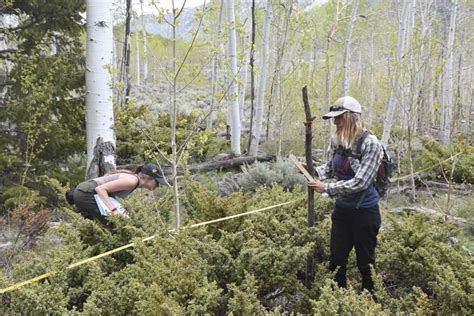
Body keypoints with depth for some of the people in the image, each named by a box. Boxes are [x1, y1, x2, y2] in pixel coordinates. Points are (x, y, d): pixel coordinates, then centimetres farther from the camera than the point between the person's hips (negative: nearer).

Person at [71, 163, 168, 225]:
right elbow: (100, 188, -24)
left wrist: (121, 210, -9)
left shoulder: (133, 180, 12)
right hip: (86, 193, -10)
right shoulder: (132, 181, -17)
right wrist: (114, 210, -32)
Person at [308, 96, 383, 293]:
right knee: (336, 260, 13)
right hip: (342, 209, 6)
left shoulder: (370, 143, -20)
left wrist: (327, 188, -21)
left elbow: (360, 182, -23)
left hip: (364, 211, -6)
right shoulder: (337, 140, -1)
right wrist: (314, 171, -5)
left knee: (365, 262, 8)